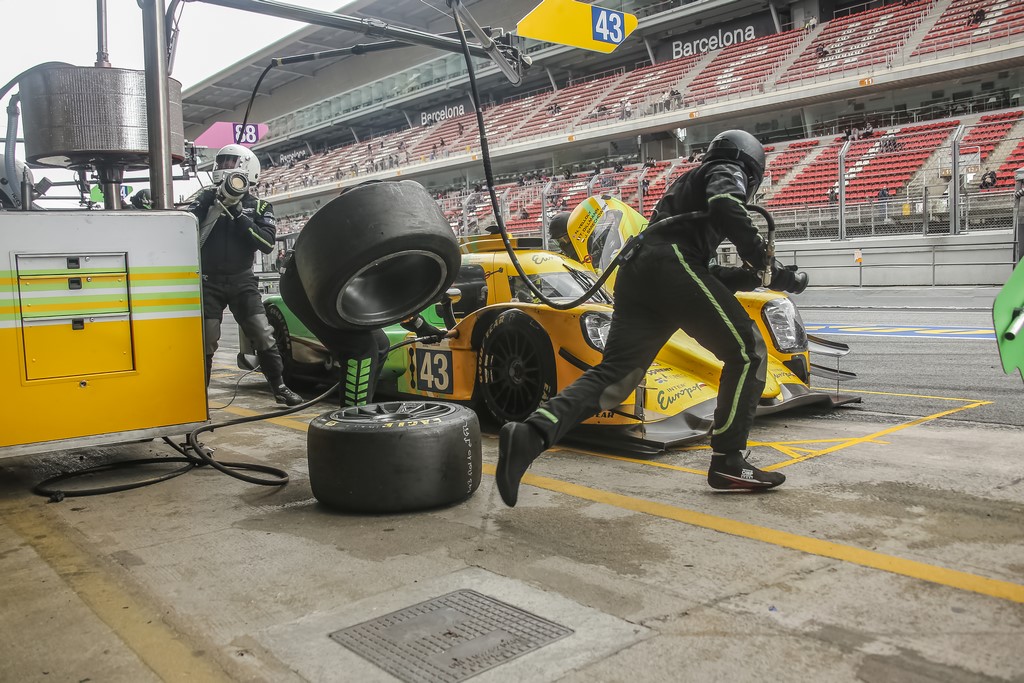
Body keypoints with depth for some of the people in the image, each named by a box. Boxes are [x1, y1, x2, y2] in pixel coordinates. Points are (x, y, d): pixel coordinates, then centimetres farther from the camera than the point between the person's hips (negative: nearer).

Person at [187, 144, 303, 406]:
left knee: (264, 336, -4)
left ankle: (280, 388, 7)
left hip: (242, 281, 0)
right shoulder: (207, 198, 6)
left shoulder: (259, 207, 3)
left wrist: (239, 214, -17)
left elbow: (268, 243, -13)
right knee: (205, 342, 1)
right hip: (209, 282, 0)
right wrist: (214, 200, -18)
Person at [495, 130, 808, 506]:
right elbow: (724, 207, -11)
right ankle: (728, 461, -1)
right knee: (747, 350, 2)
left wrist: (759, 277, 32)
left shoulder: (687, 185, 41)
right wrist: (762, 257, -1)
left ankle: (531, 434, -24)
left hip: (634, 273, 8)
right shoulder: (726, 172, 17)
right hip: (670, 265, -8)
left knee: (613, 374, -3)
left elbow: (707, 276, 37)